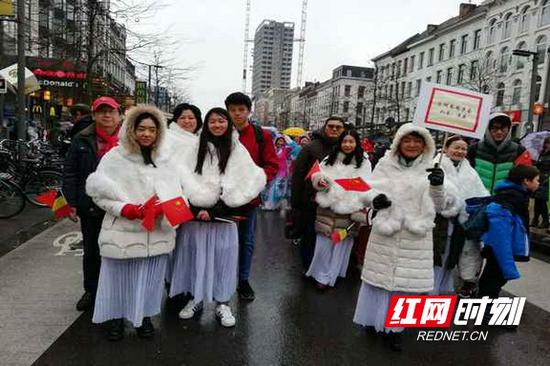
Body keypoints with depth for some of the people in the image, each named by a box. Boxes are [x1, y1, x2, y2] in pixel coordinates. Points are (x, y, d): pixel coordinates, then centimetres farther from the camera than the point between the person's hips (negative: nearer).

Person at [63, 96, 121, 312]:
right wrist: (71, 202, -4)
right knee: (91, 251, 16)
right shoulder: (82, 140, 3)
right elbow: (70, 172, 3)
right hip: (90, 207, 2)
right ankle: (91, 291, 33)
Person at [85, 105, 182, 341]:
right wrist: (125, 209, -18)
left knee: (150, 277, 12)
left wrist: (162, 207, -19)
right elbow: (98, 191, -5)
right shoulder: (115, 157, -2)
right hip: (123, 231, -2)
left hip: (157, 232, 3)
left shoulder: (165, 157, 7)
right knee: (120, 276, 9)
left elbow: (174, 191, 2)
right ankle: (115, 317, 31)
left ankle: (144, 316, 32)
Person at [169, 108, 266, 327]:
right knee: (195, 255, 9)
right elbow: (184, 178, 0)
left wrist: (216, 209, -13)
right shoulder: (196, 148, 7)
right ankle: (195, 298, 26)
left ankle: (222, 303, 19)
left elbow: (247, 182, -5)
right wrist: (196, 208, -14)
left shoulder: (237, 150, 2)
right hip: (195, 213, 2)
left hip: (223, 216, -1)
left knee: (223, 257, 4)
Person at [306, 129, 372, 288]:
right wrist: (320, 181, -12)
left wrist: (359, 212, -15)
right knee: (323, 243, 2)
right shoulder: (329, 159, 12)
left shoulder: (363, 162, 2)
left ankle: (329, 275, 17)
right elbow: (317, 175, 12)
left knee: (341, 244, 3)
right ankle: (322, 273, 19)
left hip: (348, 210, -2)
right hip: (327, 207, 2)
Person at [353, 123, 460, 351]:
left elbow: (444, 205, 1)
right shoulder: (385, 164, 1)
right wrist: (374, 198, -20)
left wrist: (438, 187, -20)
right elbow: (369, 188, 3)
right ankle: (374, 318, 33)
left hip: (415, 237, 0)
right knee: (380, 274, 12)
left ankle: (394, 327, 24)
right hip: (385, 231, 0)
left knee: (407, 280, 7)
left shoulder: (431, 168, 2)